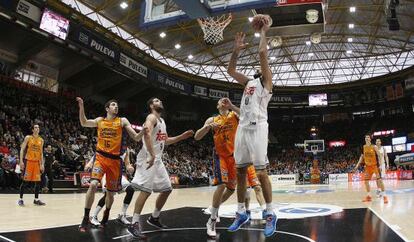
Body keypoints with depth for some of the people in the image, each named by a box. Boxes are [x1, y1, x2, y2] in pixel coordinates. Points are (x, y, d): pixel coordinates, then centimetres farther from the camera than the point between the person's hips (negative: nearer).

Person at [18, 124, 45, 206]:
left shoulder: (41, 140, 10)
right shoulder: (28, 138, -2)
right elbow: (22, 149, -4)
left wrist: (42, 164, 6)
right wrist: (21, 161, -13)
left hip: (37, 162, 4)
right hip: (28, 161, -4)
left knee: (38, 181, 3)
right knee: (25, 181, -3)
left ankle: (36, 199, 11)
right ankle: (21, 199, 10)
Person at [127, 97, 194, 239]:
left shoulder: (162, 121, 20)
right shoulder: (151, 117, -9)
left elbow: (166, 141, 26)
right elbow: (147, 134, -27)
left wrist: (182, 137, 18)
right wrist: (152, 155, -36)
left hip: (158, 160, 10)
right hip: (148, 158, -10)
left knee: (167, 189, 12)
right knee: (145, 191, -12)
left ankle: (154, 218, 26)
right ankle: (134, 224, -4)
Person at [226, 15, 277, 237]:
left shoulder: (266, 80, 6)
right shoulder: (249, 82, 25)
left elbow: (262, 52, -6)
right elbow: (230, 70, 28)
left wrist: (263, 32, 7)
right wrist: (236, 50, 24)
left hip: (258, 128, -7)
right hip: (242, 128, 7)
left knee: (261, 172, -7)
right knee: (240, 171, 7)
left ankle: (270, 214, 6)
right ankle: (241, 212, 18)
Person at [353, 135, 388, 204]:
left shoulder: (374, 147, -12)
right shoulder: (363, 147, 3)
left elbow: (379, 156, -12)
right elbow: (362, 156, 11)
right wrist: (357, 165, 8)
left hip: (375, 165, -5)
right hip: (368, 166, 6)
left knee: (379, 180, -12)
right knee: (366, 181, 6)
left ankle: (384, 196, -6)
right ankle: (368, 196, 16)